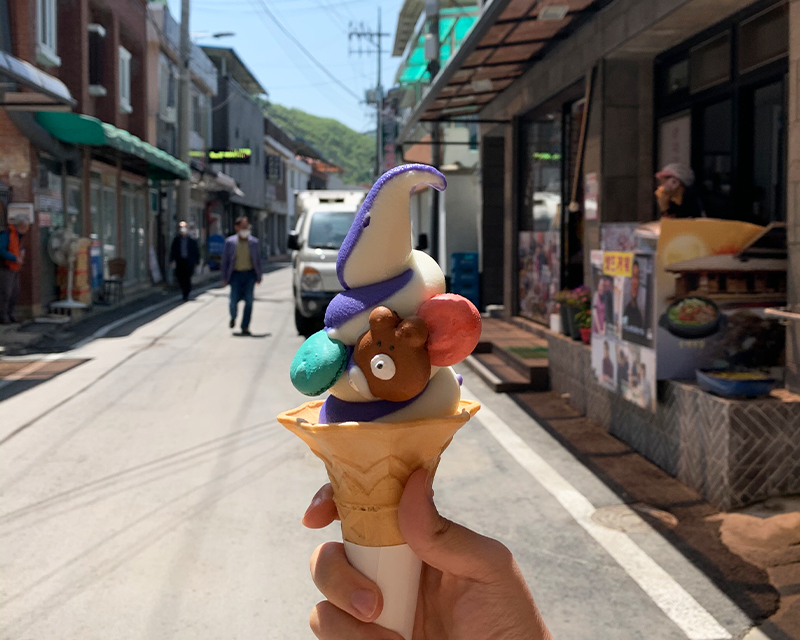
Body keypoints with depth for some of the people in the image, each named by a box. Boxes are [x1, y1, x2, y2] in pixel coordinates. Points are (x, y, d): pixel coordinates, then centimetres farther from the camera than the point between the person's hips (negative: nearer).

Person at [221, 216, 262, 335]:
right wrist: (225, 277, 1)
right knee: (234, 300, -2)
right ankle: (233, 317, 30)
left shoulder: (254, 241, 5)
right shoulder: (230, 242, 2)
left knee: (249, 301, -4)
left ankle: (245, 327, 4)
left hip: (249, 274, 1)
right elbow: (225, 260, 5)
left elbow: (258, 259, 11)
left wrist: (258, 276, 8)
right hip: (236, 273, -1)